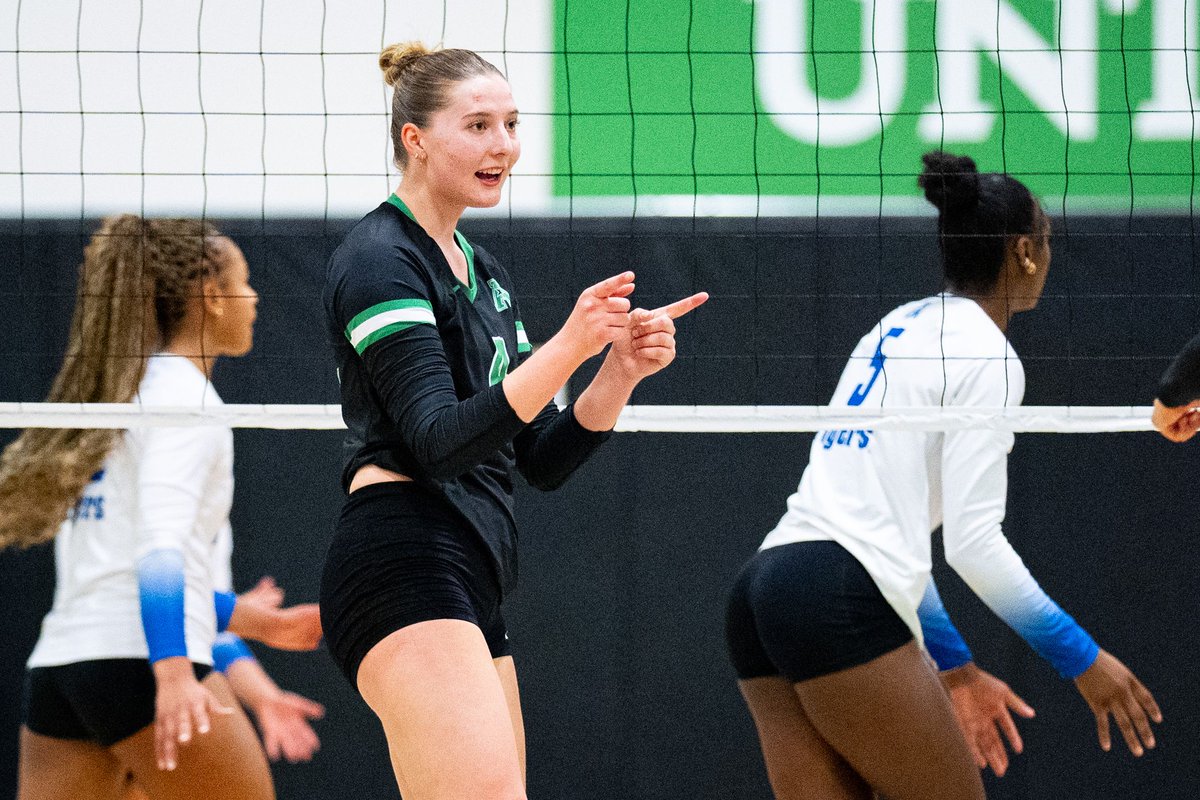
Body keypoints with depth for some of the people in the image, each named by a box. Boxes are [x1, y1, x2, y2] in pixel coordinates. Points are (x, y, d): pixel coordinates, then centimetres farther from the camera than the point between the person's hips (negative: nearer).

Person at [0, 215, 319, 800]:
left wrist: (258, 621, 32)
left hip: (58, 664, 8)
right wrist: (173, 675, -32)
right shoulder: (184, 393, -4)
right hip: (138, 663, -8)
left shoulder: (117, 393, 23)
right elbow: (161, 542, -19)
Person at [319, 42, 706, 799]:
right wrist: (567, 348, -28)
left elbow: (544, 458, 17)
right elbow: (439, 442, -18)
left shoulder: (484, 273, 21)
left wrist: (621, 372, 0)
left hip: (470, 592, 9)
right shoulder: (380, 259, -7)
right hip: (407, 572, -9)